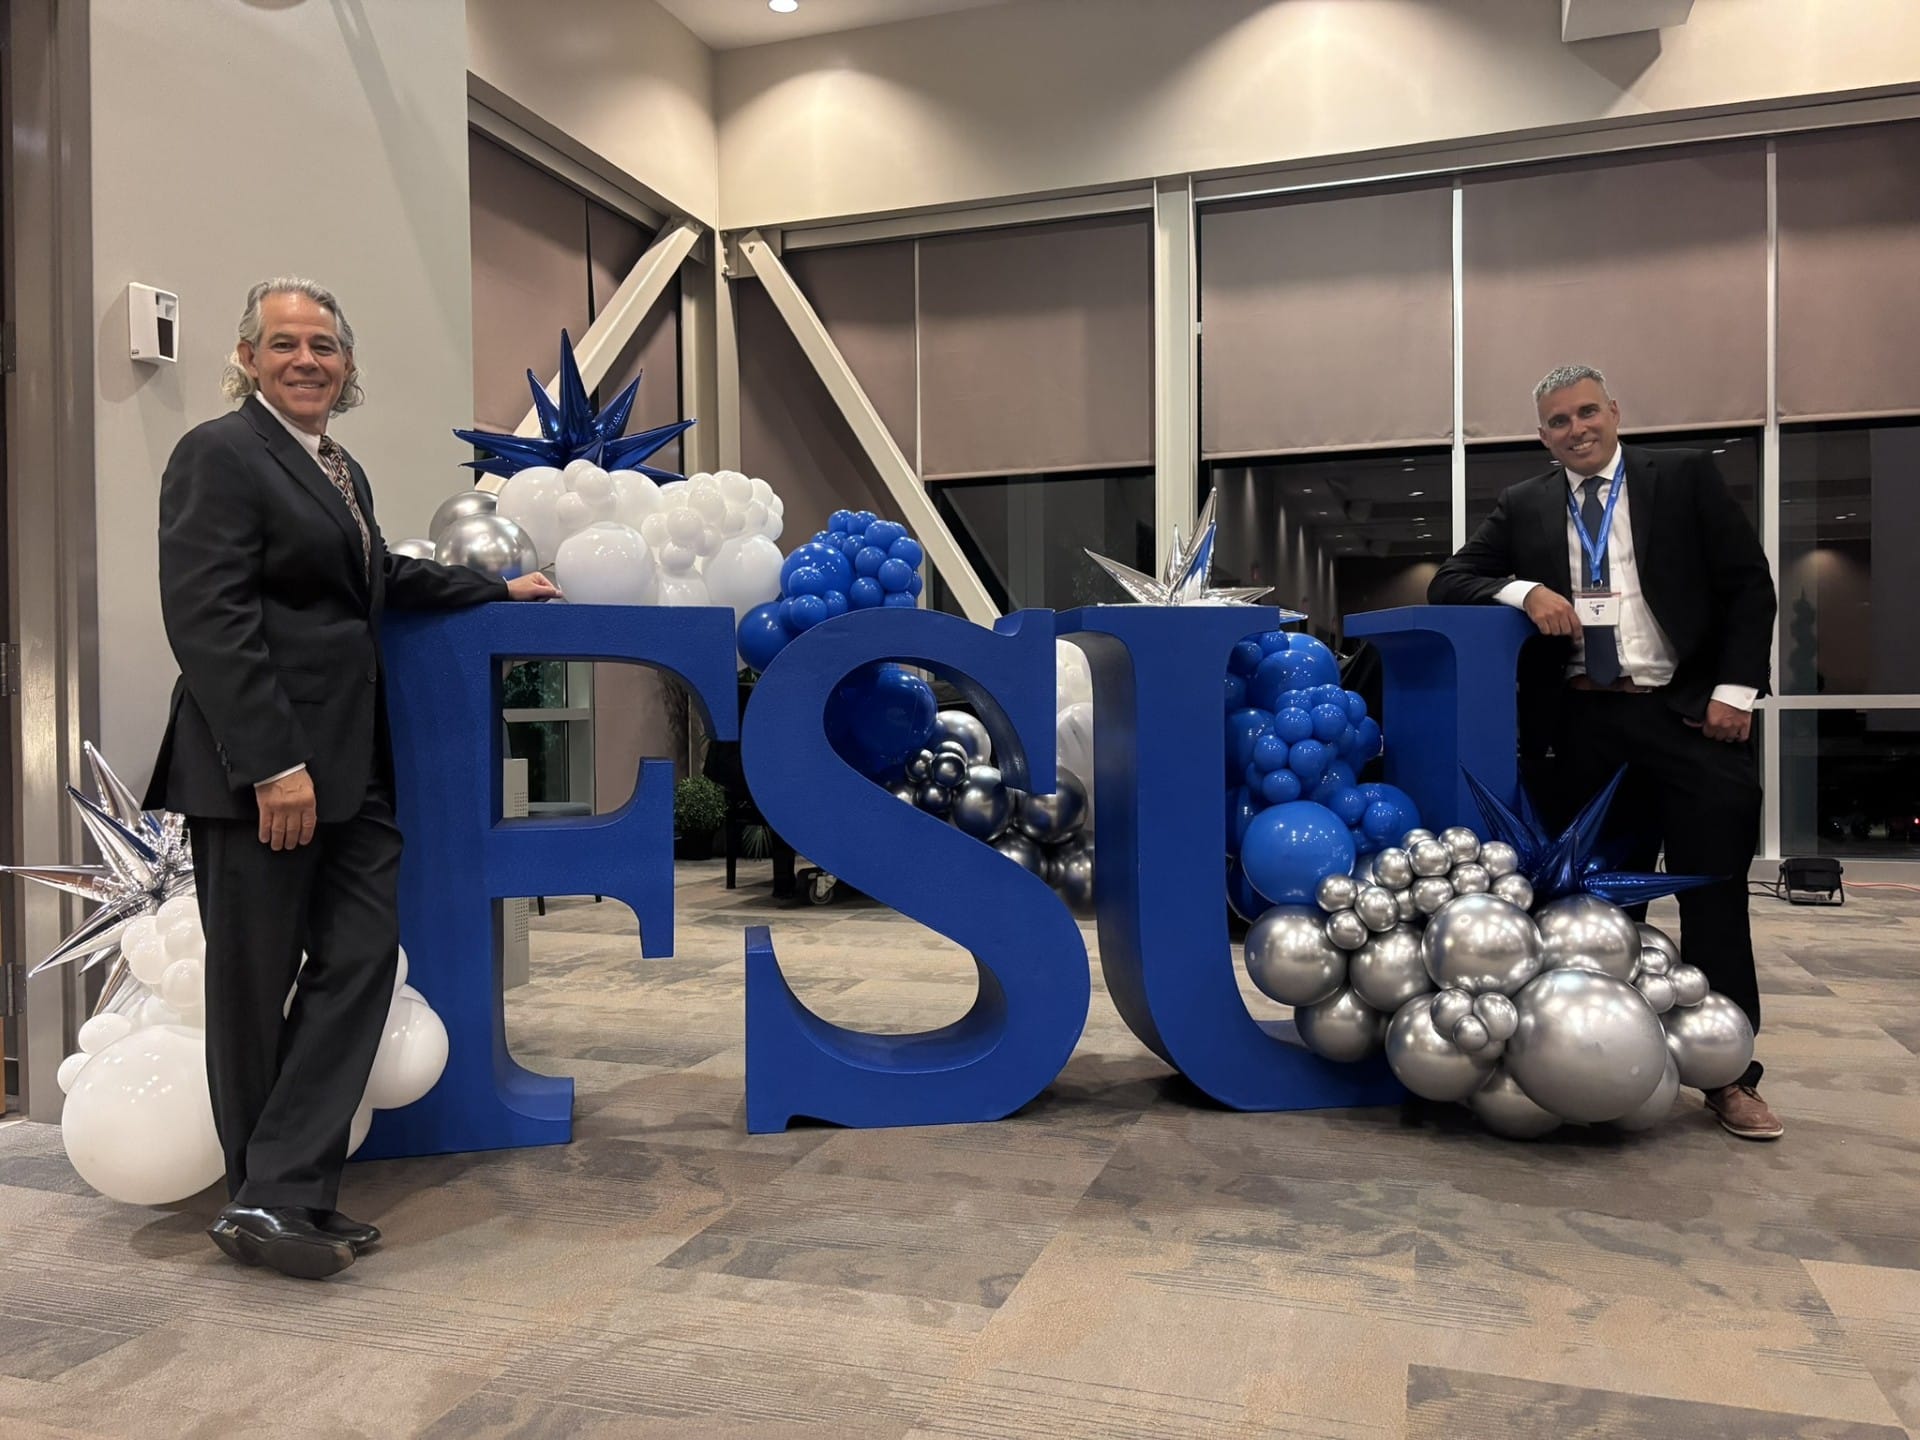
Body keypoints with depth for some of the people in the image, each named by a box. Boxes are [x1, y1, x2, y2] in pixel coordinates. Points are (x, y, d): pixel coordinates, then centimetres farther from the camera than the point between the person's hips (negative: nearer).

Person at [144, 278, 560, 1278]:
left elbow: (383, 578, 33)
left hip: (347, 767, 9)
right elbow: (208, 620, -17)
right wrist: (271, 764, -22)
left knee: (361, 957, 4)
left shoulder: (342, 471, 18)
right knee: (254, 985, 2)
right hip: (260, 770, -8)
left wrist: (500, 590, 35)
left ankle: (287, 1194, 10)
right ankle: (262, 1203, 14)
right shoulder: (218, 455, -8)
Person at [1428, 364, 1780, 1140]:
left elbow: (1749, 582, 2)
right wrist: (1523, 592, -14)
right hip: (1588, 722, 2)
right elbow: (1449, 582, 6)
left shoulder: (1686, 476, 5)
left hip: (1687, 711, -2)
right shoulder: (1524, 506, 10)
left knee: (1715, 895, -1)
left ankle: (1731, 1076, 9)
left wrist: (1734, 691, -8)